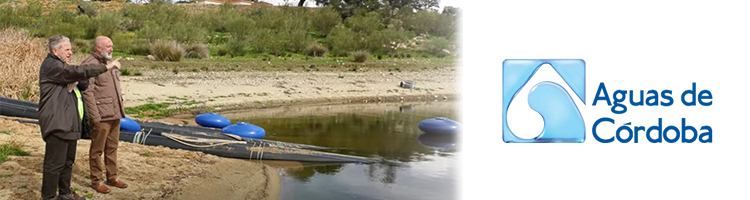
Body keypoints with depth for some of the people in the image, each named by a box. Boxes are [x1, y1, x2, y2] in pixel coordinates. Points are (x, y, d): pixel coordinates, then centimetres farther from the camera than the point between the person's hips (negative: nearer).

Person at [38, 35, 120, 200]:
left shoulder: (62, 66, 20)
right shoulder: (50, 65, -12)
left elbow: (84, 85, 17)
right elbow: (79, 71, -24)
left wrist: (76, 81, -6)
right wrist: (106, 67, -22)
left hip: (69, 123, 10)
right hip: (56, 123, -10)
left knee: (68, 161, 17)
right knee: (55, 163, -5)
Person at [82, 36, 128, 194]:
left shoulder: (110, 63, 16)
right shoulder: (90, 64, -11)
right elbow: (87, 92, -16)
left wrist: (121, 109, 17)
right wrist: (95, 116, -18)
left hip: (115, 114, 8)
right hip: (101, 116, -8)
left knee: (112, 148, 15)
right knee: (97, 150, 3)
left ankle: (112, 177, 25)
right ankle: (96, 181, 13)